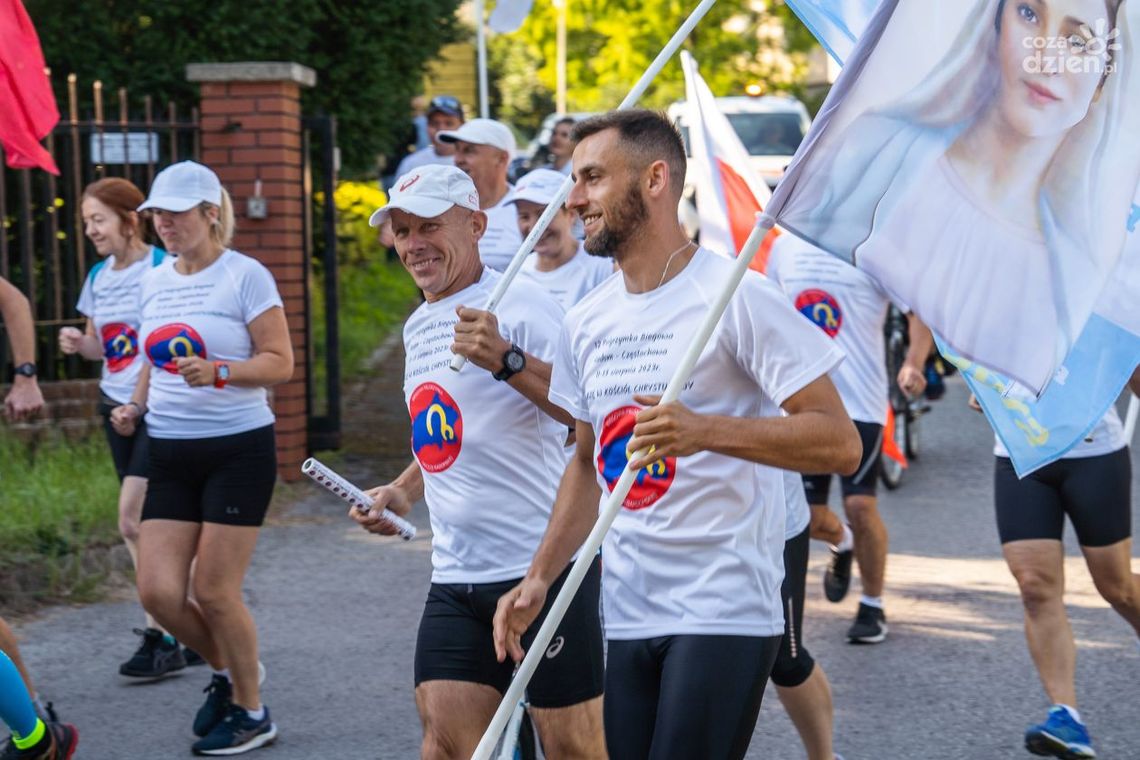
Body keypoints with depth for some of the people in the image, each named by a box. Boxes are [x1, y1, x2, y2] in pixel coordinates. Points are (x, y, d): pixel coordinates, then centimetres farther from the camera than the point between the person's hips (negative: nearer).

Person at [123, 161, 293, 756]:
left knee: (214, 591, -3)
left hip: (238, 448, -6)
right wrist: (135, 405, 6)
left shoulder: (245, 276, -8)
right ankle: (225, 670, 26)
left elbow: (280, 363, -10)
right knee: (158, 591, -2)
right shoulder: (154, 282, 11)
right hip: (171, 454, 6)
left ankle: (250, 711, 18)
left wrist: (216, 371, -24)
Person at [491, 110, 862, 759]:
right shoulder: (587, 321, 11)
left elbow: (840, 443, -14)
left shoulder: (736, 296, -10)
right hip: (627, 615, 7)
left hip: (724, 613, -7)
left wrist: (706, 430, -26)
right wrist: (539, 579, 10)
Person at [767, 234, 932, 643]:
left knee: (861, 505, -9)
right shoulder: (785, 246, 10)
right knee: (807, 514, 5)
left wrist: (913, 364, -25)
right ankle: (842, 545, 42)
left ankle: (873, 607, 12)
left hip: (860, 398, -4)